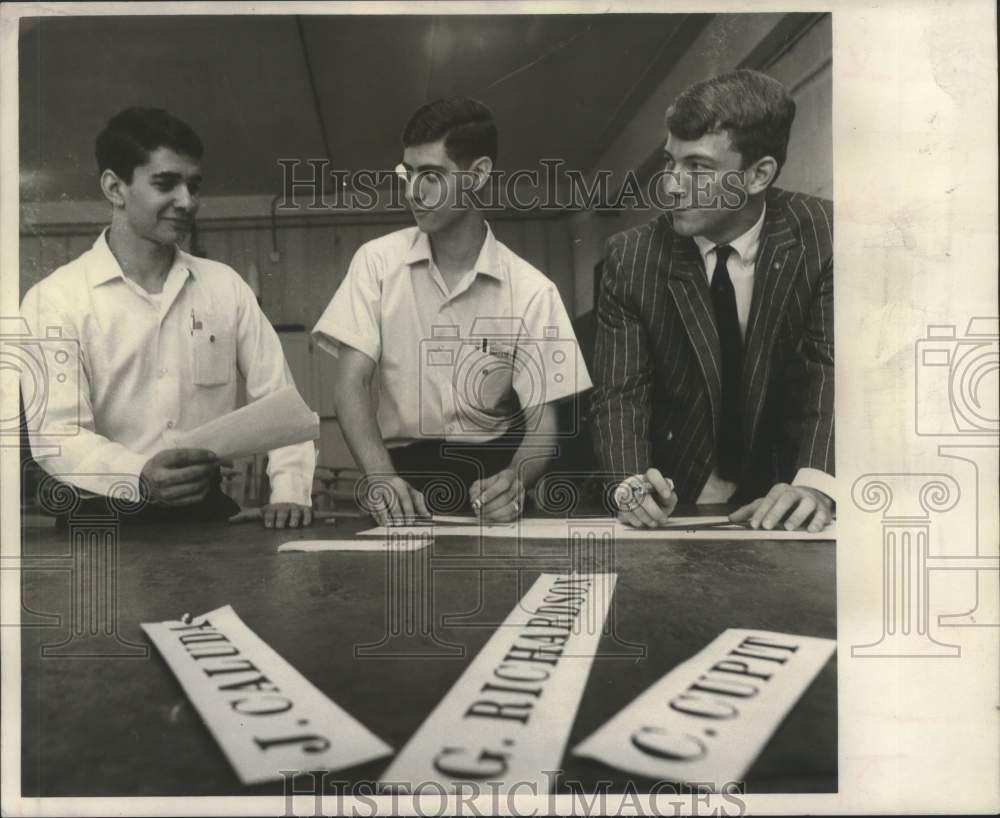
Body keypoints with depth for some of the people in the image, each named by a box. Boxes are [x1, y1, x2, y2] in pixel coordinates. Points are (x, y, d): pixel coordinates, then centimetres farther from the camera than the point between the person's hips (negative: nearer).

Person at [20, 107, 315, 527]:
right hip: (105, 520, -1)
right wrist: (139, 478, -29)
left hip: (208, 508, 2)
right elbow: (57, 436, -10)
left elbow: (278, 397, 4)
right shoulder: (55, 299, -2)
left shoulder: (225, 285, 8)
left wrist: (290, 490, -10)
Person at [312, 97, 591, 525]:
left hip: (491, 468, 0)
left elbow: (542, 418, -5)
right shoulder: (376, 262, 0)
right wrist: (381, 475, -24)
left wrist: (515, 479, -26)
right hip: (401, 467, 0)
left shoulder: (531, 291, -4)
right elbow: (352, 383, -7)